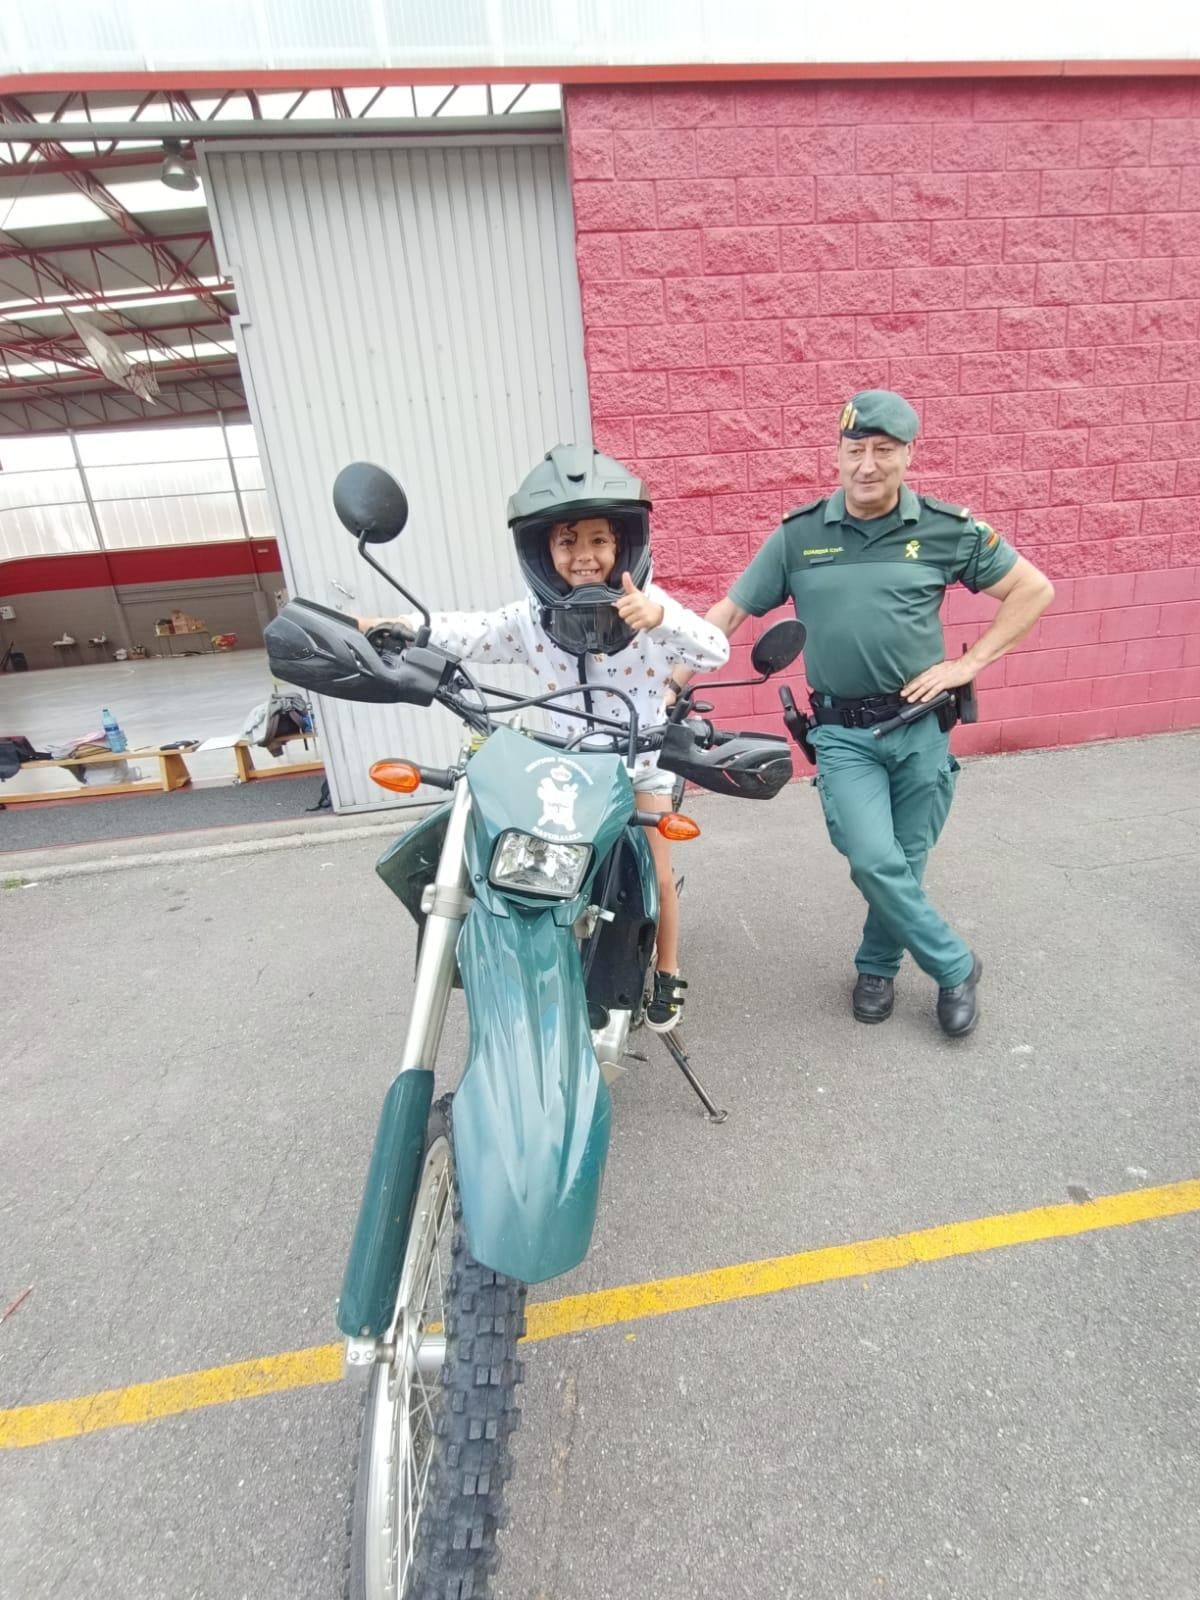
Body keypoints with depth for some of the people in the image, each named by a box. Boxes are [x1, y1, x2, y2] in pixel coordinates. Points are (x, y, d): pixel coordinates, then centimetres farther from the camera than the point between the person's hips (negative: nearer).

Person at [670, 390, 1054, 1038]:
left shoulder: (948, 529, 0)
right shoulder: (797, 534, 1)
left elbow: (1035, 589, 9)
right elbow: (730, 610, 4)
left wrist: (970, 662, -2)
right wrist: (673, 681, -4)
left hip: (921, 725, 1)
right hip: (842, 733, 0)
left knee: (904, 863, 10)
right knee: (874, 861, -12)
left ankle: (877, 965, 36)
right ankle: (954, 966, 14)